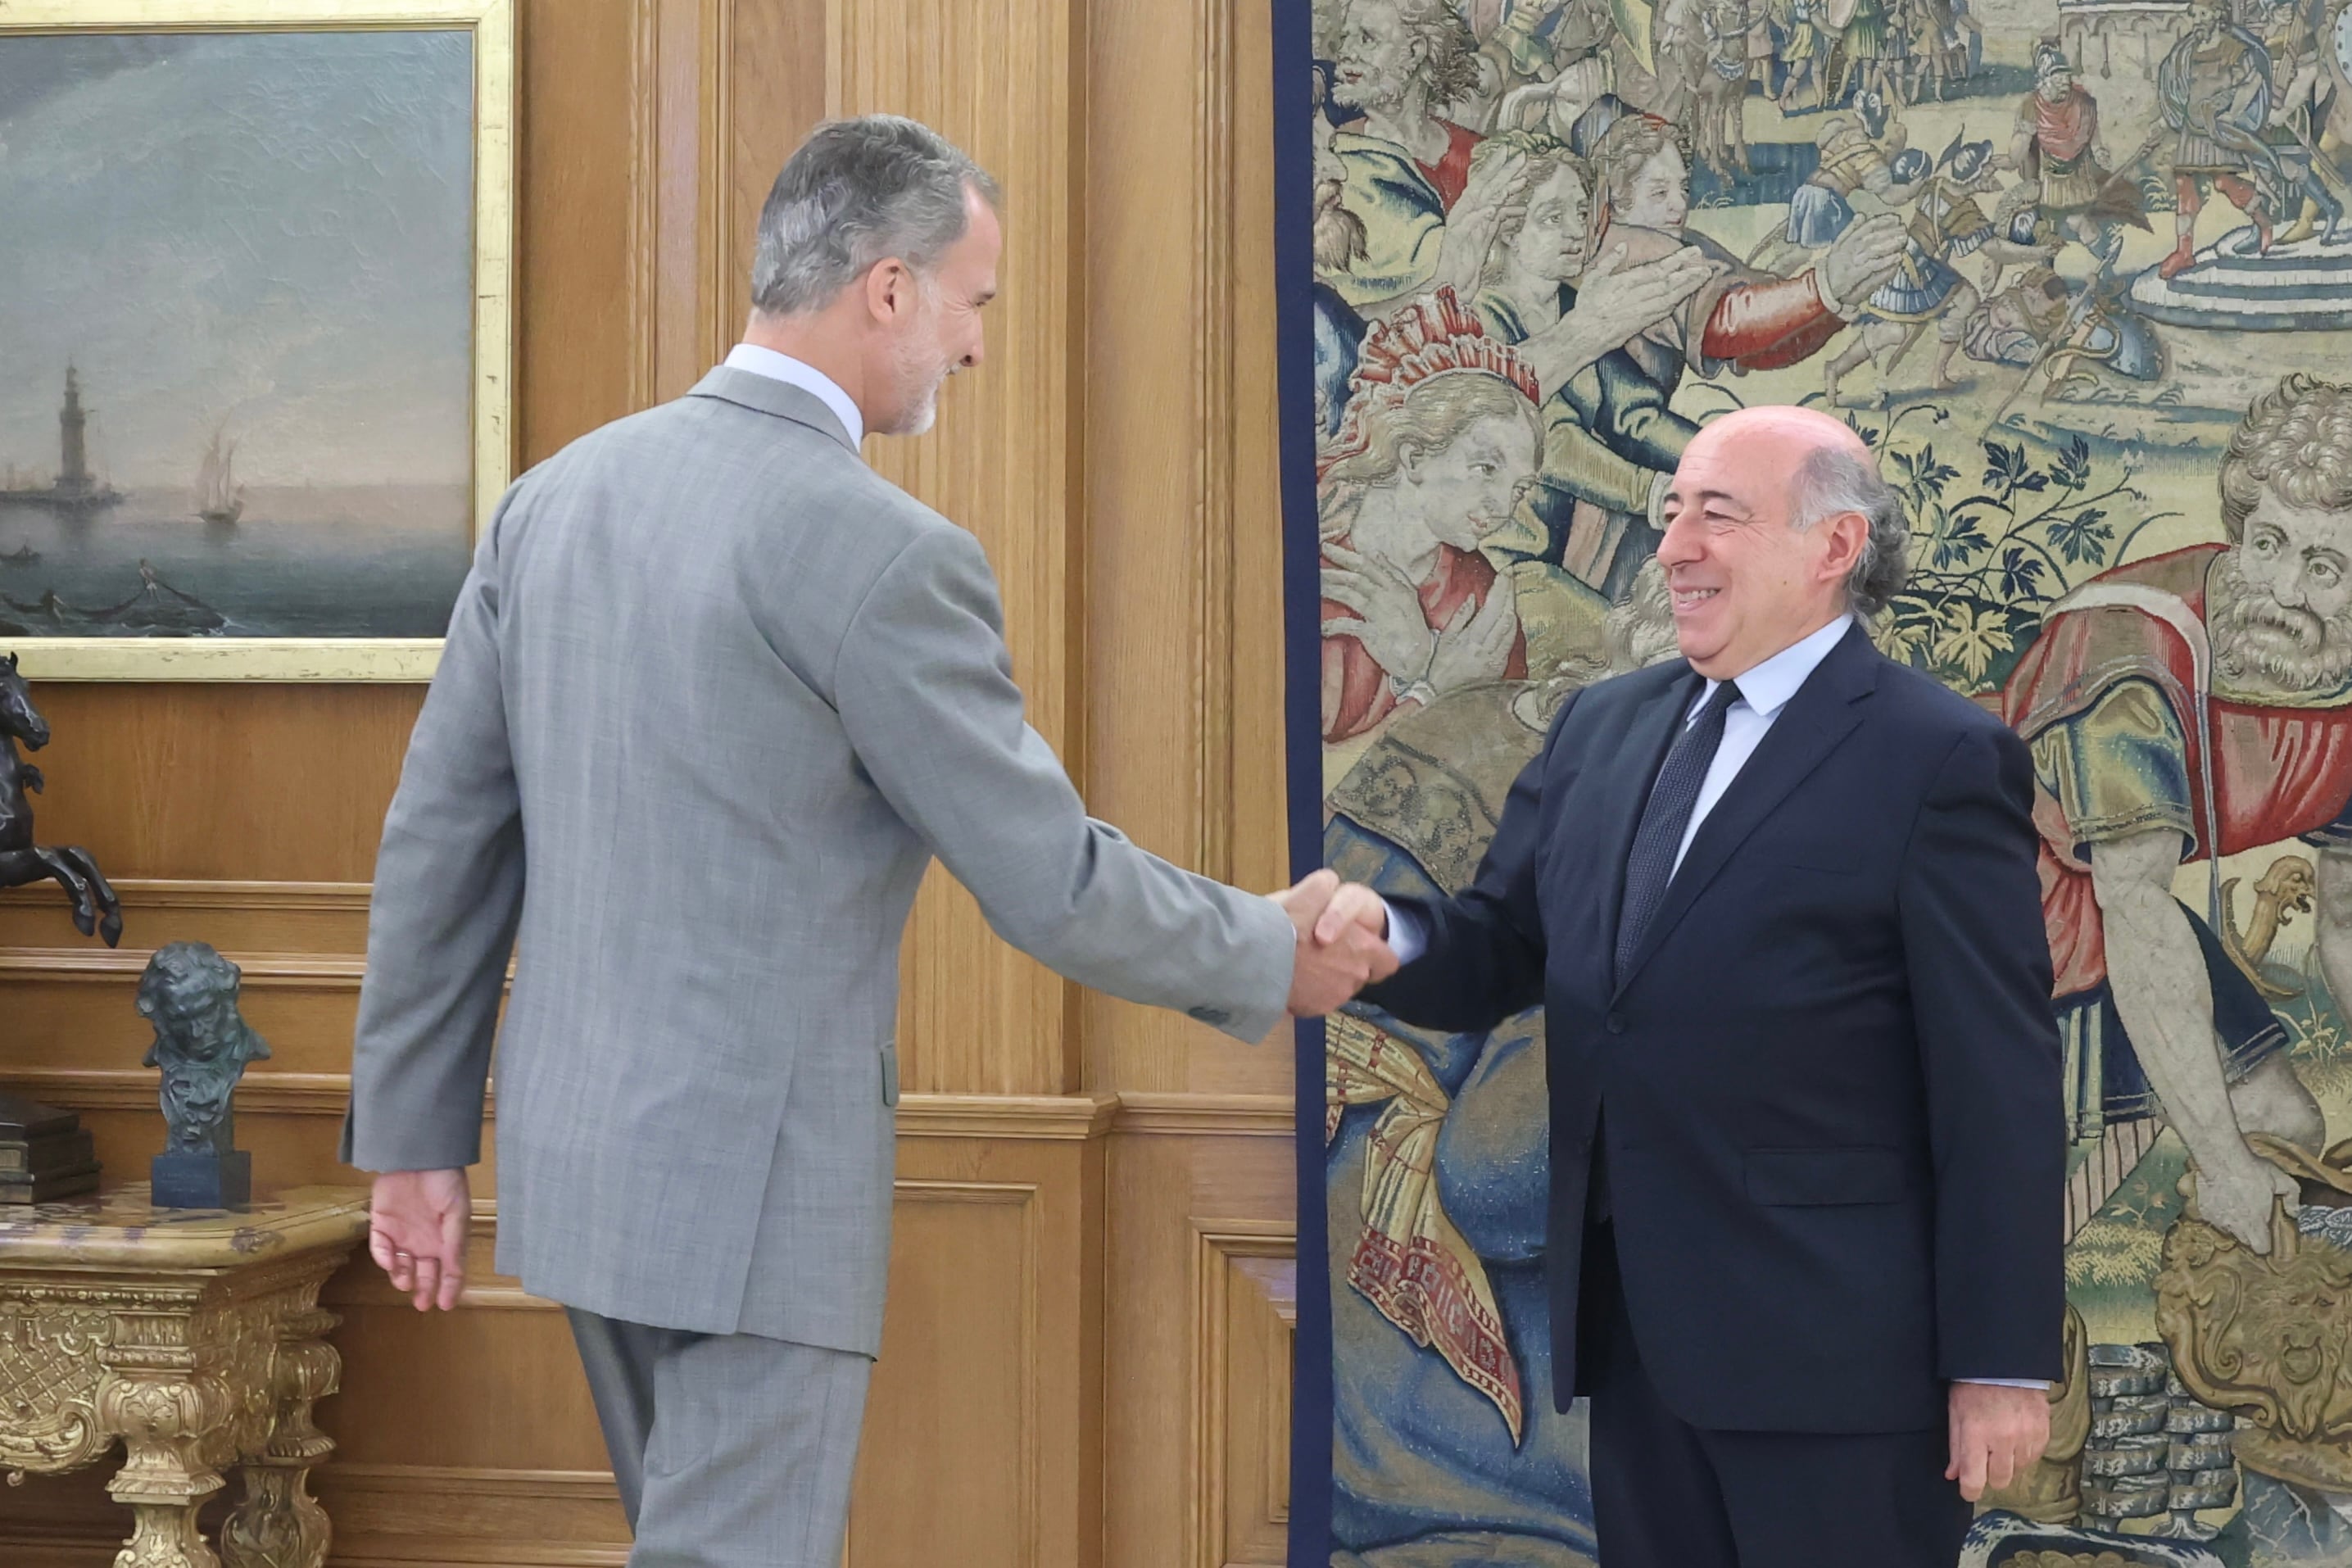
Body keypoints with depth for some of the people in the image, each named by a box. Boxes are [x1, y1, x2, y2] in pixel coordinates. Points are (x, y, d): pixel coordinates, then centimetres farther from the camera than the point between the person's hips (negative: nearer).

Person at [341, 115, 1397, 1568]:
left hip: (578, 1158, 8)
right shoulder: (886, 552, -17)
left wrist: (414, 1135, 15)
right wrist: (1272, 960, 6)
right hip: (756, 1189, -8)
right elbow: (1049, 885, -11)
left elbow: (442, 834, 8)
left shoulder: (558, 496, 5)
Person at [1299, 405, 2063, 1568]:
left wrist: (2003, 1365, -12)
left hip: (1833, 1349, -6)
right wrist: (1388, 936, -12)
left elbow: (2000, 1088, -10)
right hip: (1632, 1332, 6)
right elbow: (1497, 954, 12)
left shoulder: (1939, 760, -8)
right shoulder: (1601, 729, 12)